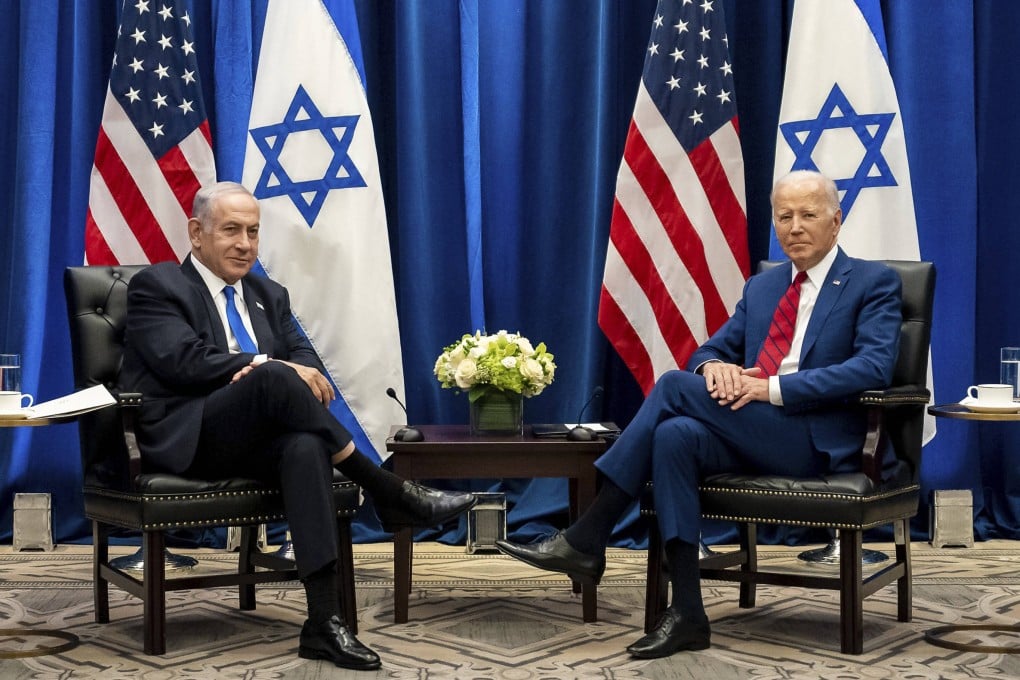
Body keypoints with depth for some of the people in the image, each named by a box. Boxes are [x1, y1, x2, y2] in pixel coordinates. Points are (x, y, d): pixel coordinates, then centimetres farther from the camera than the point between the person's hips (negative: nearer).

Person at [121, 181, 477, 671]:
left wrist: (264, 373, -16)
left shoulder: (269, 296, 23)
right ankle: (390, 494, -25)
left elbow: (306, 363, 8)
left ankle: (324, 621, -38)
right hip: (187, 439, -4)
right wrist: (268, 368, -23)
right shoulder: (156, 286, 5)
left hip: (254, 442, 5)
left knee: (307, 447, -33)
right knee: (274, 379, -33)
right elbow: (185, 360, -13)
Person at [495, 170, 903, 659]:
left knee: (675, 386, -23)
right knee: (675, 435, -29)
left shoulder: (875, 283, 3)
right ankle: (687, 615, -28)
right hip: (751, 431, 6)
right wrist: (715, 366, -9)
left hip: (816, 439, -5)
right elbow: (709, 350, 19)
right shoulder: (761, 287, 22)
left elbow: (874, 367, -13)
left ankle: (586, 539, -19)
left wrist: (773, 388, -21)